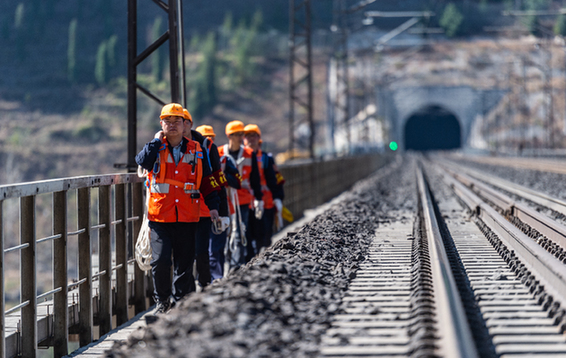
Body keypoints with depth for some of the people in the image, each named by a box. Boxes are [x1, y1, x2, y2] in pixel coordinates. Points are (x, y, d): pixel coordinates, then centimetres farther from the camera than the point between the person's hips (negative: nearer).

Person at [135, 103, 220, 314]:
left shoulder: (196, 150, 9)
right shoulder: (156, 148, 6)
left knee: (184, 263, 4)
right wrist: (156, 141, -10)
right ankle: (162, 300, 8)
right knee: (160, 260, -9)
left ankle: (179, 301, 16)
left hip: (187, 217, 2)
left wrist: (213, 205, 8)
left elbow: (207, 180, 14)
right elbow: (142, 161, -17)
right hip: (159, 215, -2)